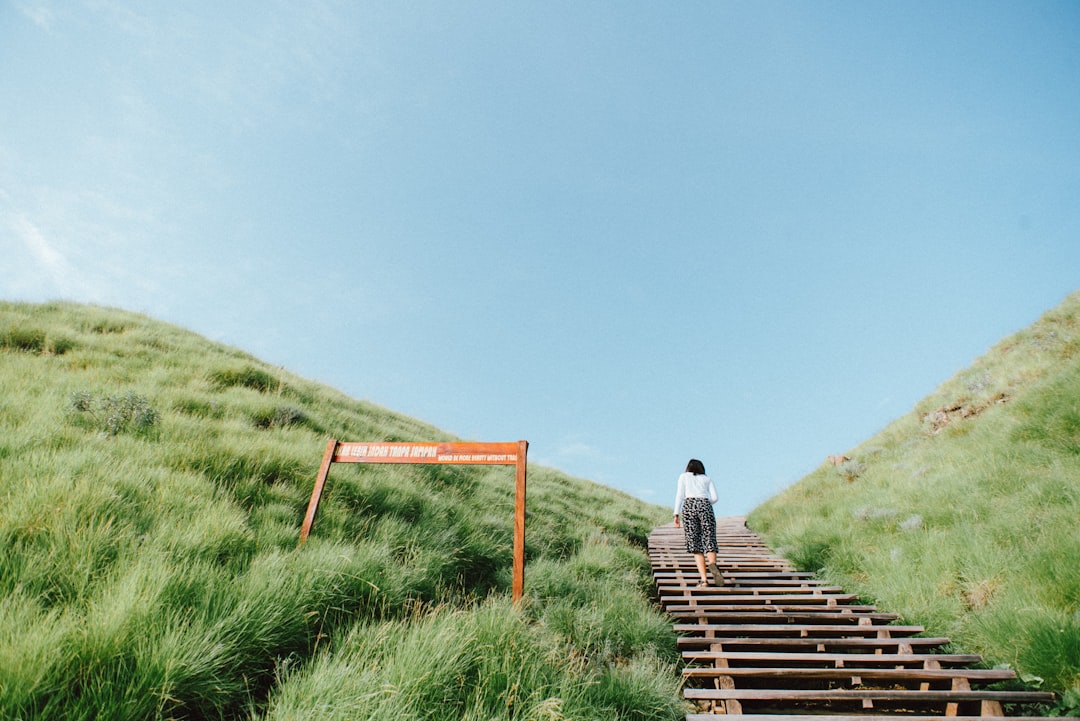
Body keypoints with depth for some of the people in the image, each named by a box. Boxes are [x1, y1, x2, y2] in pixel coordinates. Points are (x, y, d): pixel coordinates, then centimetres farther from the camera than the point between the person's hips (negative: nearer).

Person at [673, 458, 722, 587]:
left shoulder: (683, 476, 23)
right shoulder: (707, 478, 27)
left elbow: (680, 494, 9)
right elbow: (715, 497, 15)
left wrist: (676, 514, 4)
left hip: (689, 505, -1)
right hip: (705, 505, 1)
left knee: (695, 545, -1)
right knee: (709, 542, -3)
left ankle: (704, 579, -13)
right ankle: (712, 563, -35)